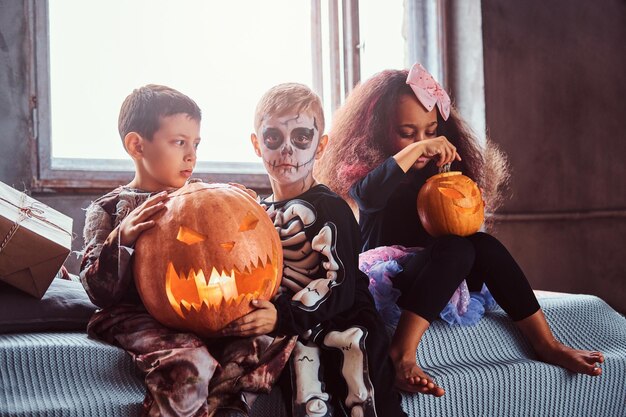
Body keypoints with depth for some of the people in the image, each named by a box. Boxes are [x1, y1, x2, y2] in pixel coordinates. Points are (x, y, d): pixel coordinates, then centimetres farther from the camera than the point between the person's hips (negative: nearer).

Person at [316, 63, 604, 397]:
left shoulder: (438, 172, 9)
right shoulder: (365, 170, -8)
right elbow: (369, 196, -33)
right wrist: (415, 150, -33)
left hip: (435, 279, 6)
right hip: (380, 280, -5)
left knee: (484, 245, -21)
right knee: (456, 248, -30)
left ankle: (546, 344, -20)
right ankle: (401, 355, -40)